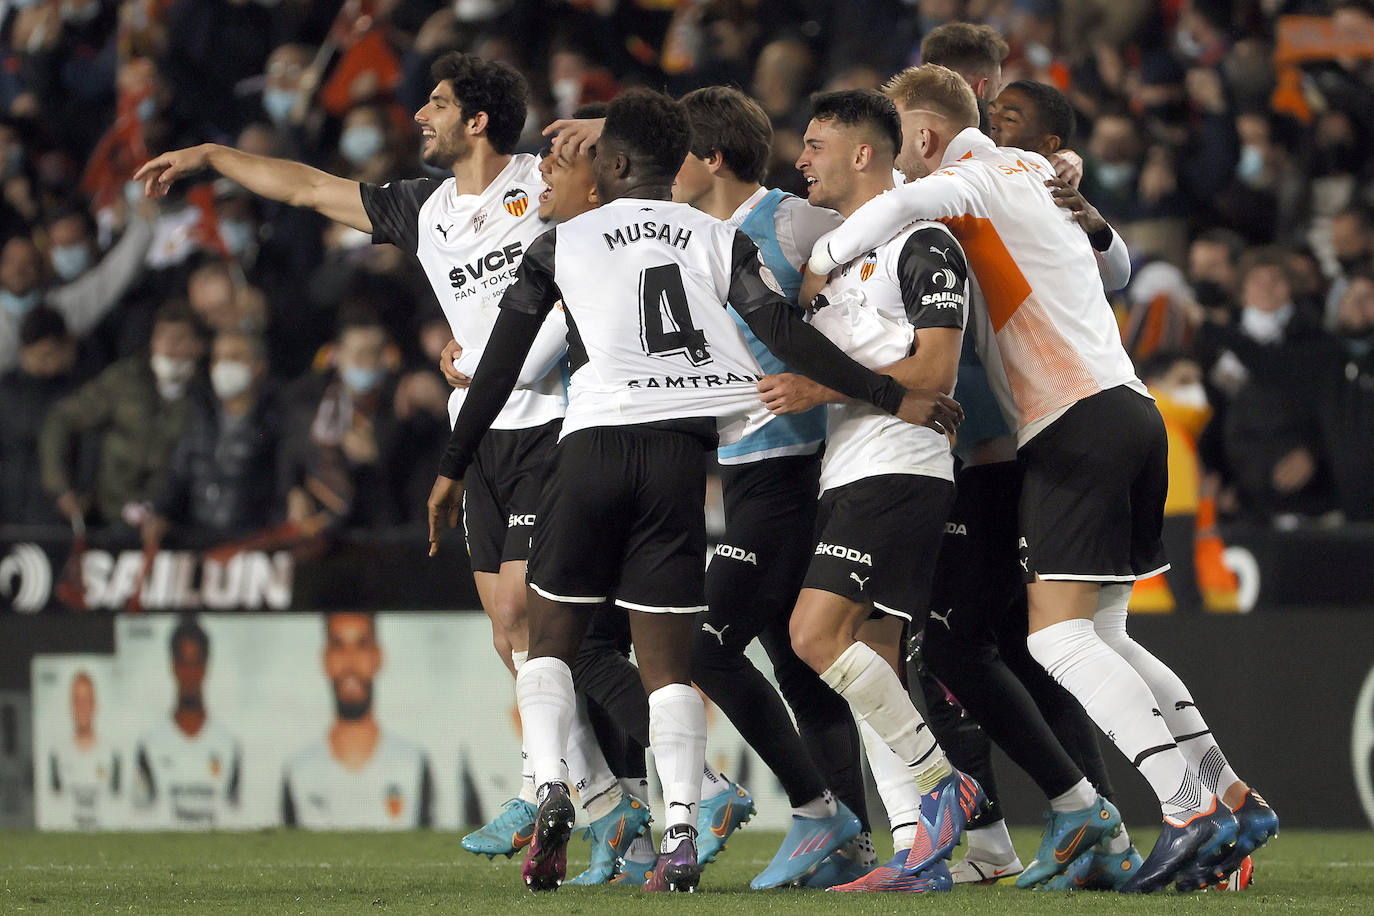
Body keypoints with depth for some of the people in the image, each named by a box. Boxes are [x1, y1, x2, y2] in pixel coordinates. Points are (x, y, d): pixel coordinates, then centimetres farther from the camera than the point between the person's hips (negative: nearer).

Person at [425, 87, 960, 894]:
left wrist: (453, 471, 19)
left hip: (593, 442, -1)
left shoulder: (562, 245, 11)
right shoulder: (720, 241, 12)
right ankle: (682, 835, -10)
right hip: (681, 450, 1)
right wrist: (892, 398, -2)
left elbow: (500, 367, 11)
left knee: (552, 635, 16)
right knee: (668, 656, 5)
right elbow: (784, 335, -2)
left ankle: (551, 787, -7)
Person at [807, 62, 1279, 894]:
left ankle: (1190, 812, -20)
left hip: (1079, 422, -9)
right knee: (1100, 638, 14)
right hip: (1127, 411, 9)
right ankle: (1233, 797, 10)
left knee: (1058, 637, -12)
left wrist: (818, 263, -12)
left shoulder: (977, 177, -5)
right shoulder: (1032, 180, 22)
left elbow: (904, 203, -25)